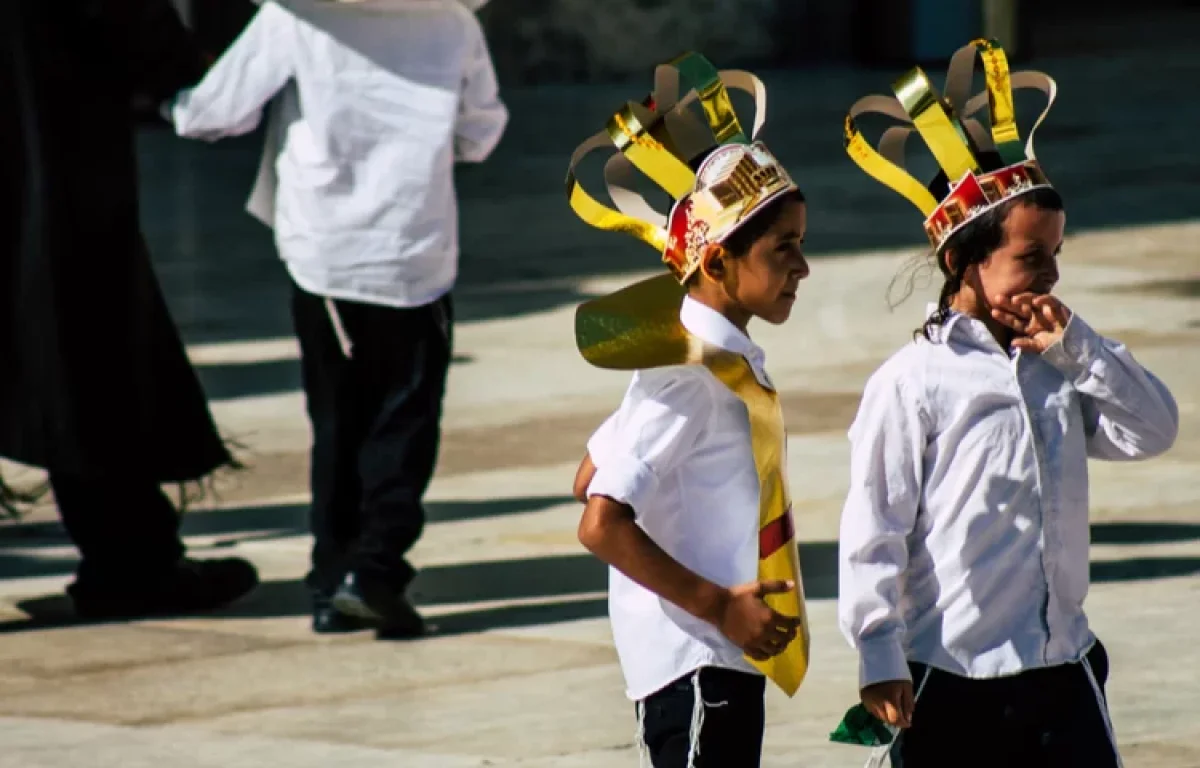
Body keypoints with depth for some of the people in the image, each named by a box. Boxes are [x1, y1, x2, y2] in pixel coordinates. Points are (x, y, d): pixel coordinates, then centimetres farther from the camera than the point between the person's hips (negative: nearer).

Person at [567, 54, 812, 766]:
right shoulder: (687, 372, -18)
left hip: (728, 659, 10)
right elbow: (601, 525, -23)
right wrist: (718, 604, -20)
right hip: (693, 664, -10)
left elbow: (591, 475, 21)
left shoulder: (730, 357, 12)